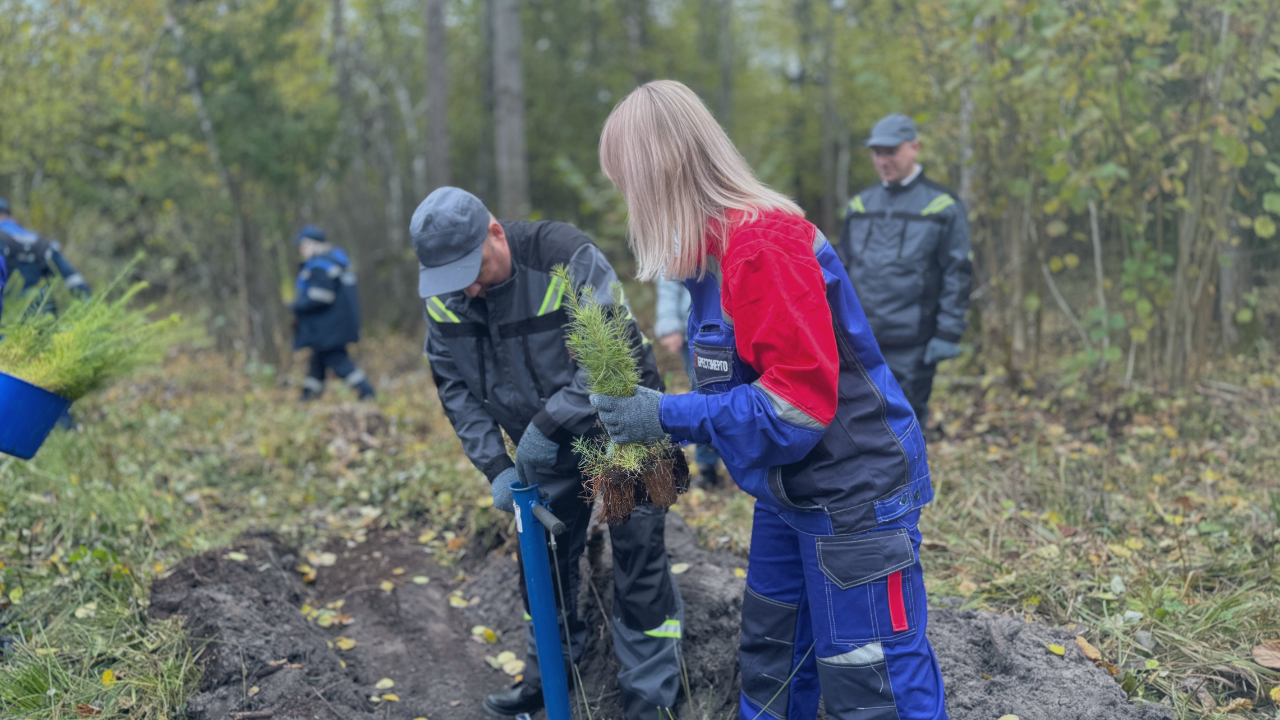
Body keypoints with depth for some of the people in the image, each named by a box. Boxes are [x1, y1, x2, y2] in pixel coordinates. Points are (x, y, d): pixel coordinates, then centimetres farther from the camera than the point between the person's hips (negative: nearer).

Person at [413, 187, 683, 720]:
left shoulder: (566, 257, -29)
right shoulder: (443, 297, -11)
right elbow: (455, 386, -3)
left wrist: (548, 425, -30)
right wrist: (494, 466, -13)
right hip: (546, 449, 5)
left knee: (638, 556, -2)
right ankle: (549, 673, 34)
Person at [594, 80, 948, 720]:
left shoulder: (764, 244, -24)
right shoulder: (718, 244, 6)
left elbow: (802, 398, -27)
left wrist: (668, 417, -22)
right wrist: (650, 418, 3)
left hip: (852, 495, -10)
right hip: (787, 496, 10)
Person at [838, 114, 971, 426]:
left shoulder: (942, 206, -1)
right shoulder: (860, 205, 12)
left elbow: (958, 275, -3)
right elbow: (842, 269, 17)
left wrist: (948, 334, -10)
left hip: (911, 347, -4)